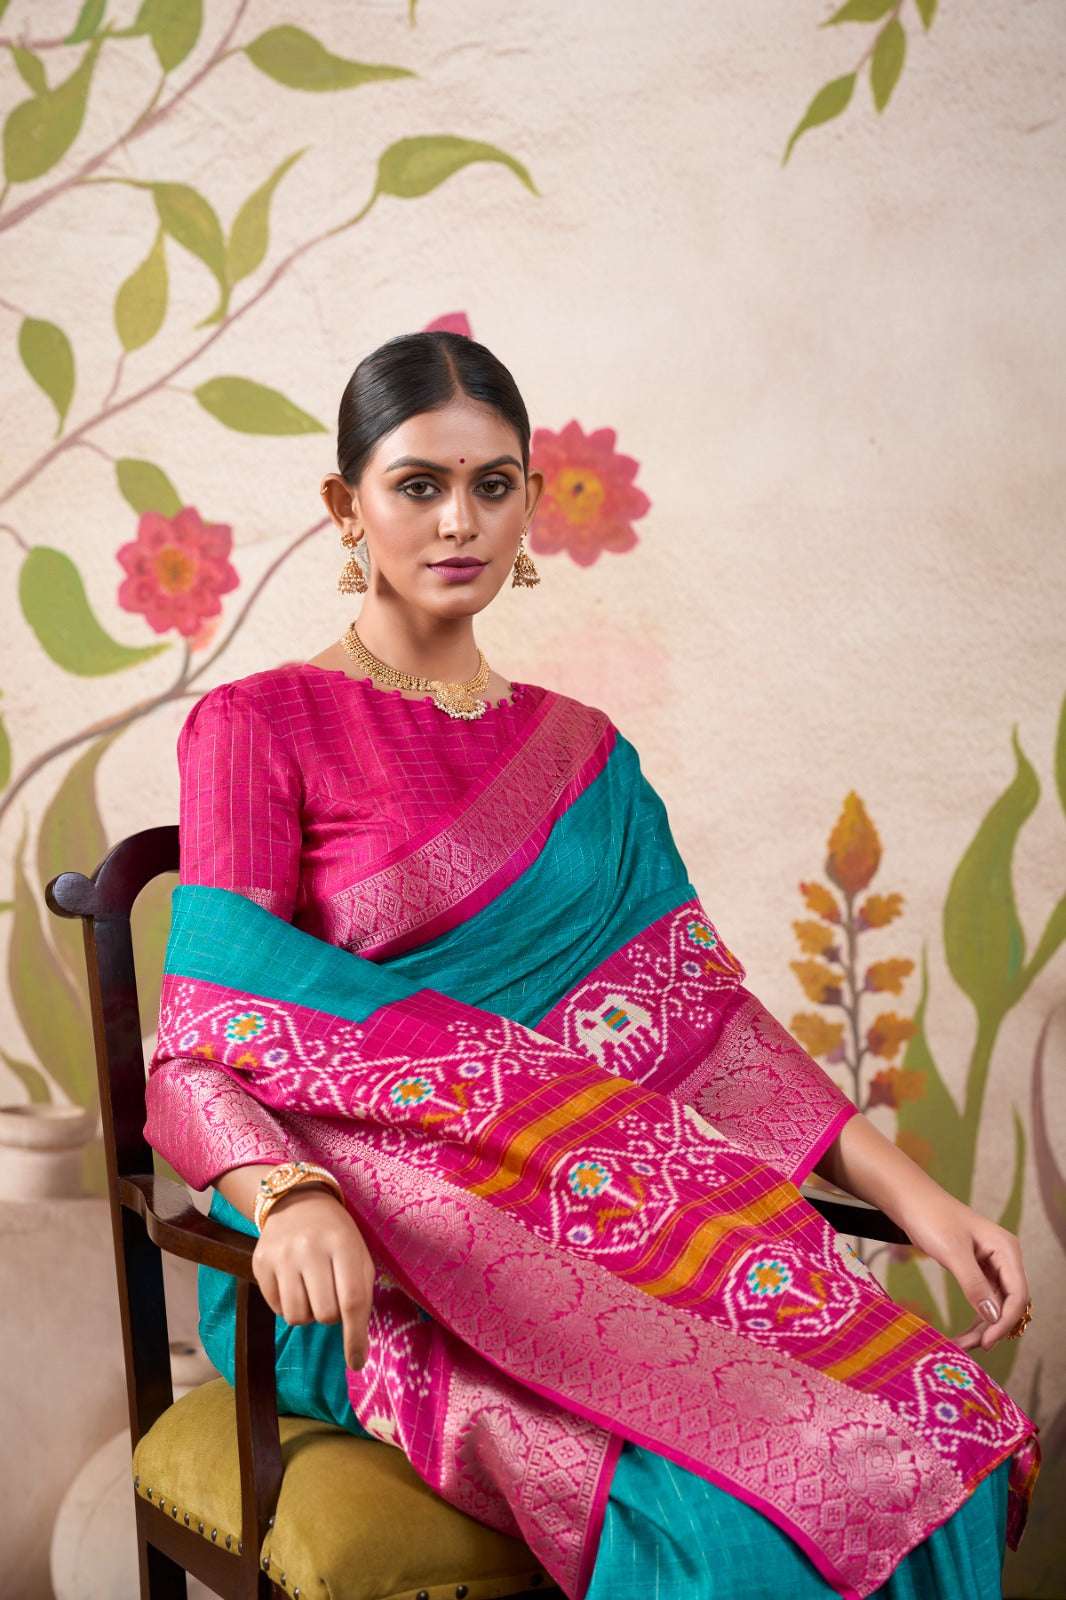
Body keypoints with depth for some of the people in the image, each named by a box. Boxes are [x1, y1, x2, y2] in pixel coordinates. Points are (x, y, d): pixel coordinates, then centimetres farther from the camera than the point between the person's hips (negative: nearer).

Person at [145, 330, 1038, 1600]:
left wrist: (915, 1195, -1)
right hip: (383, 1261, -5)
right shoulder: (258, 730, 0)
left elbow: (704, 1014, 11)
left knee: (950, 1436, -21)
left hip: (618, 1201, 5)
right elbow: (200, 1063, -7)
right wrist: (291, 1200, -30)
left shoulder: (582, 754, 17)